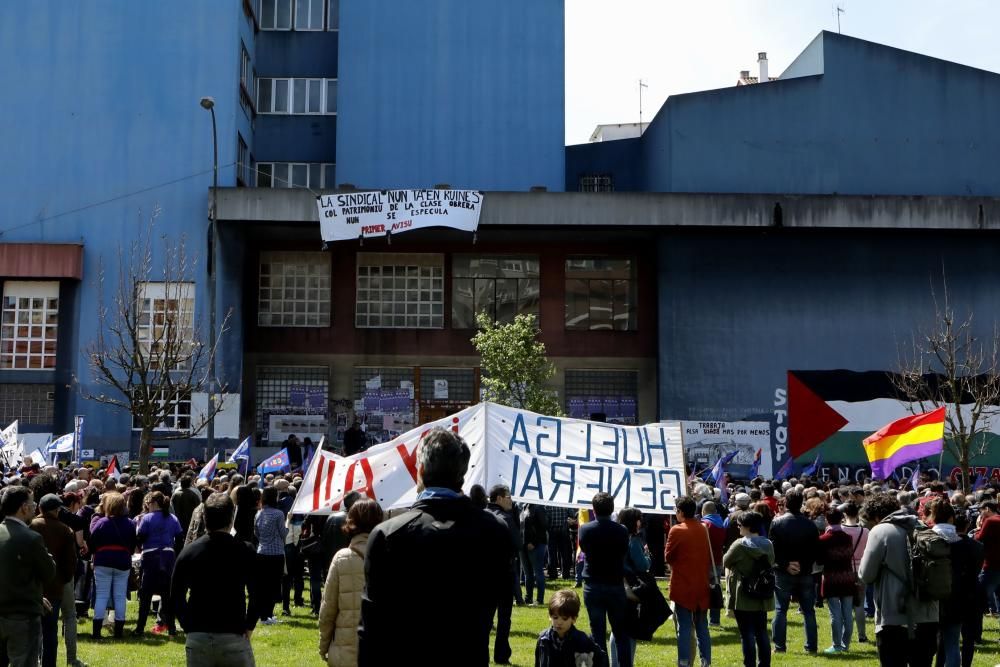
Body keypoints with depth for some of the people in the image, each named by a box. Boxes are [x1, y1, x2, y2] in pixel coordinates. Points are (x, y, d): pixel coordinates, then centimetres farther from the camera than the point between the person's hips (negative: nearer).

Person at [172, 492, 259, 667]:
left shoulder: (189, 552, 2)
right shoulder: (245, 552, -5)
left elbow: (176, 596, 2)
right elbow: (257, 595, -7)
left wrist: (189, 626, 8)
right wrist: (249, 626, 2)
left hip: (197, 638, 2)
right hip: (234, 637, -2)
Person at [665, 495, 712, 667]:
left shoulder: (676, 530, -13)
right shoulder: (703, 530, 3)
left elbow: (668, 556, -6)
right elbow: (709, 555, 8)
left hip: (683, 585, -5)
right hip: (702, 585, 5)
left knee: (684, 627, 0)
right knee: (702, 627, 13)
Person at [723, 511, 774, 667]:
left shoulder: (740, 545, -16)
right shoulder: (768, 544, 3)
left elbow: (726, 562, -3)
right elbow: (771, 564, 14)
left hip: (743, 597, -6)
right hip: (763, 597, 6)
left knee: (747, 633, -1)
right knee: (762, 632, 13)